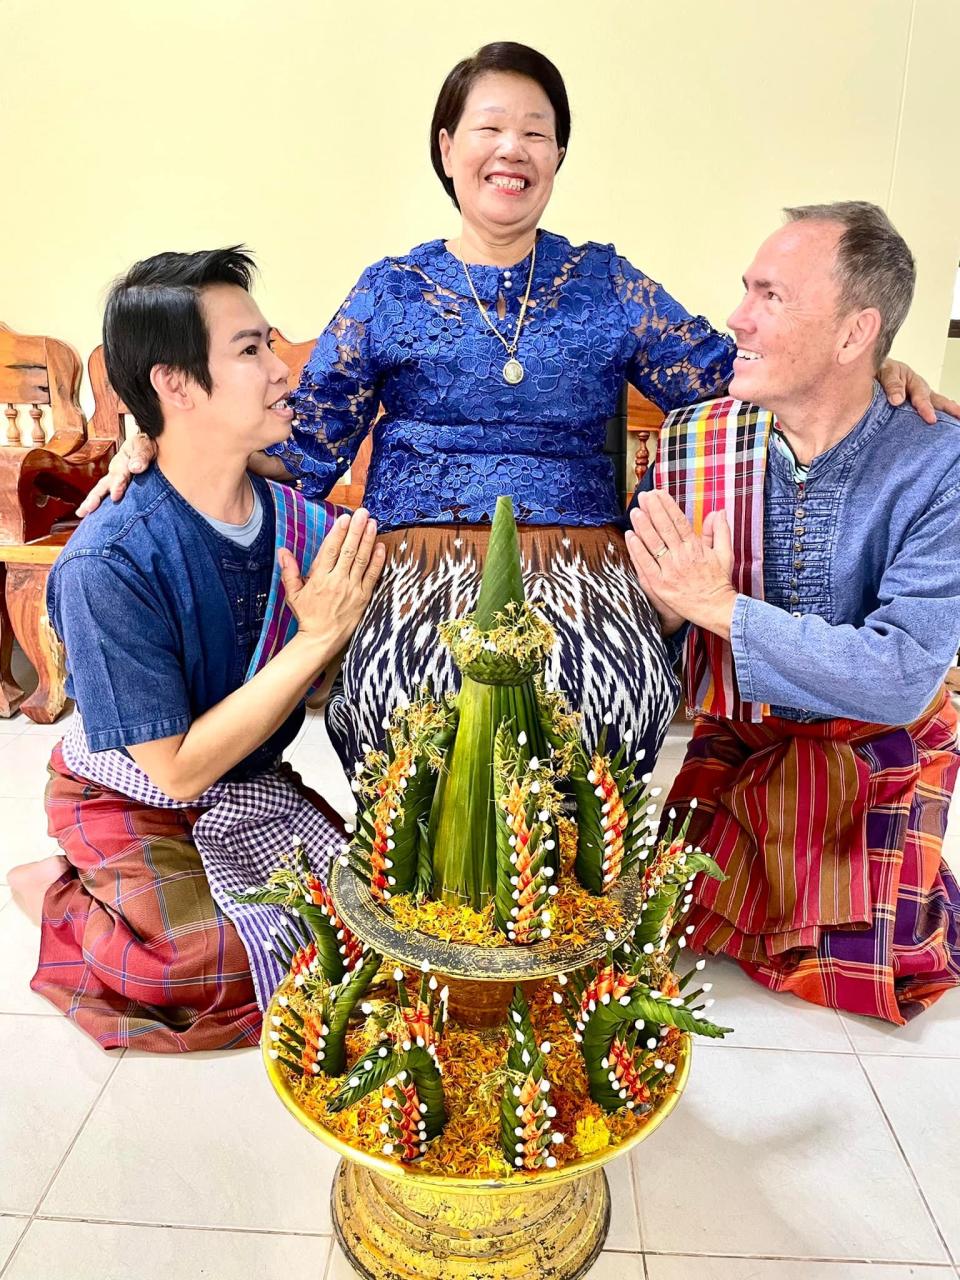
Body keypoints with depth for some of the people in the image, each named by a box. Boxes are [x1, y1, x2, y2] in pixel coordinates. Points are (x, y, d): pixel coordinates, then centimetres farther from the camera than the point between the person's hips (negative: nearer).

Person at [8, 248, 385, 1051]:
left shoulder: (303, 525, -16)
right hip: (126, 799, -5)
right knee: (239, 970, -21)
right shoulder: (106, 565, -30)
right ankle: (62, 897, 7)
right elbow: (177, 770, -27)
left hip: (244, 782, 5)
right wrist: (318, 638, -32)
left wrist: (340, 625, -29)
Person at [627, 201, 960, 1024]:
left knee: (867, 984, -8)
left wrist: (720, 606, -29)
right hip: (733, 748, 3)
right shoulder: (691, 448, -12)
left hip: (874, 756, -2)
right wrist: (663, 613, -27)